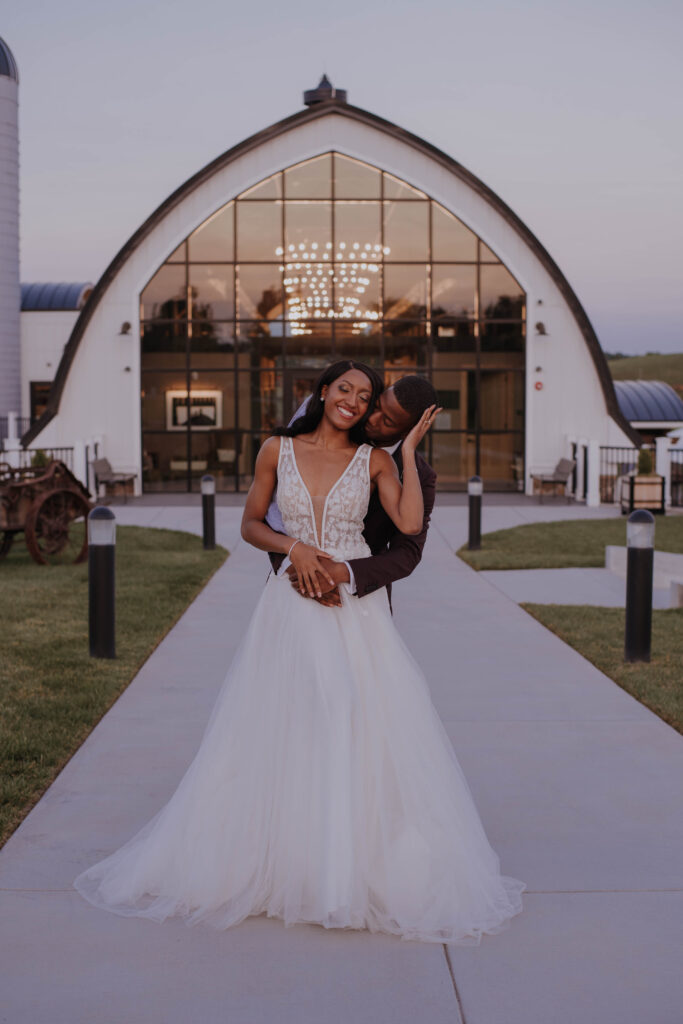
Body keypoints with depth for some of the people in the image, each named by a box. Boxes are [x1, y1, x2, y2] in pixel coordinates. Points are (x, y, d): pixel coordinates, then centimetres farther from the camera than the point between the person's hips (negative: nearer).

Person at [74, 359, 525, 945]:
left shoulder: (374, 460, 4)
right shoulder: (278, 450, 5)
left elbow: (411, 524, -9)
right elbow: (251, 525, 10)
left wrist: (410, 451, -6)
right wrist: (293, 546, -8)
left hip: (357, 611, 0)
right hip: (292, 608, 0)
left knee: (367, 734, -5)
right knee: (279, 736, 2)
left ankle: (365, 869, 7)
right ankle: (275, 861, 17)